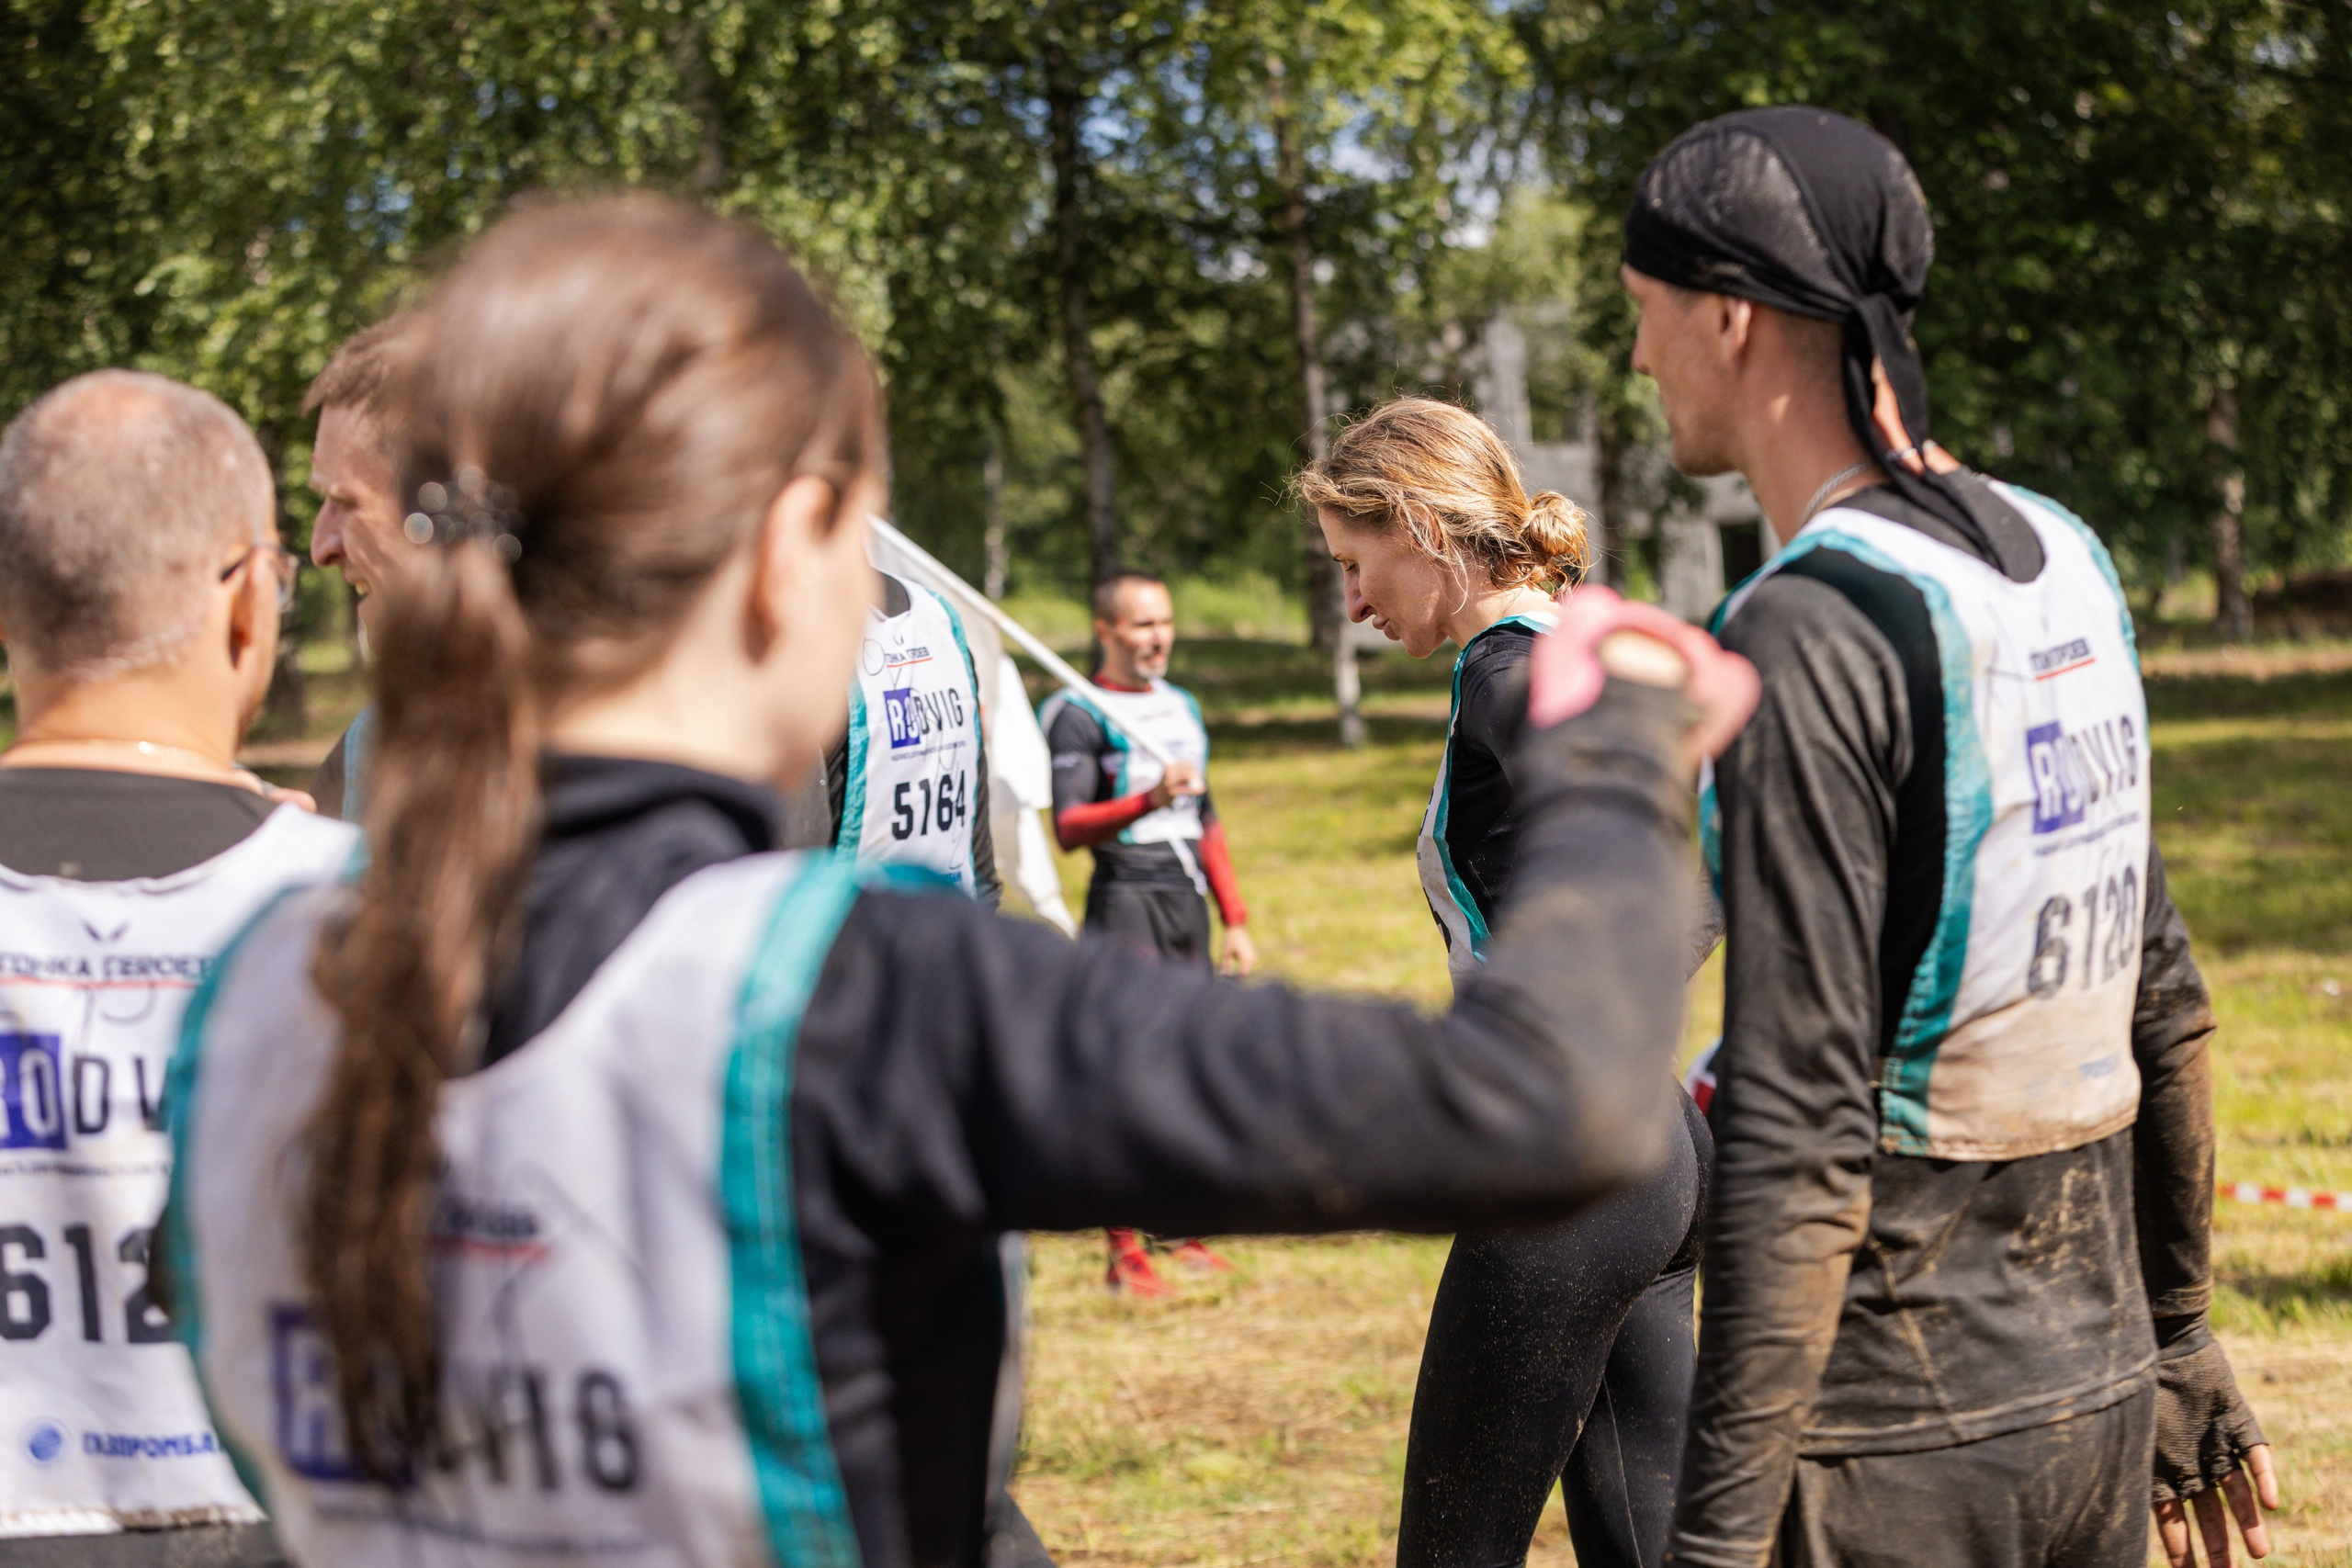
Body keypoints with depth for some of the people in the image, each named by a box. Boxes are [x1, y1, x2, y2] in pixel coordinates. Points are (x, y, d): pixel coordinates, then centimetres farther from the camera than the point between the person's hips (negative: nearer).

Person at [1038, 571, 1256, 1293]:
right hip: (1125, 901, -7)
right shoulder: (1079, 713, -6)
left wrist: (1236, 920, 21)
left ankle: (1185, 1233, 18)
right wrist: (1147, 800, -31)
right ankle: (1124, 1252, -7)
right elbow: (1069, 827, -16)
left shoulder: (1181, 706, 19)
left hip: (1188, 902, 7)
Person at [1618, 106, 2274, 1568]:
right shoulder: (2062, 558, 7)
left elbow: (1801, 1131, -22)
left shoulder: (1811, 635, -17)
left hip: (1898, 1443, -7)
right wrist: (2180, 1341, 23)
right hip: (2100, 1395, 8)